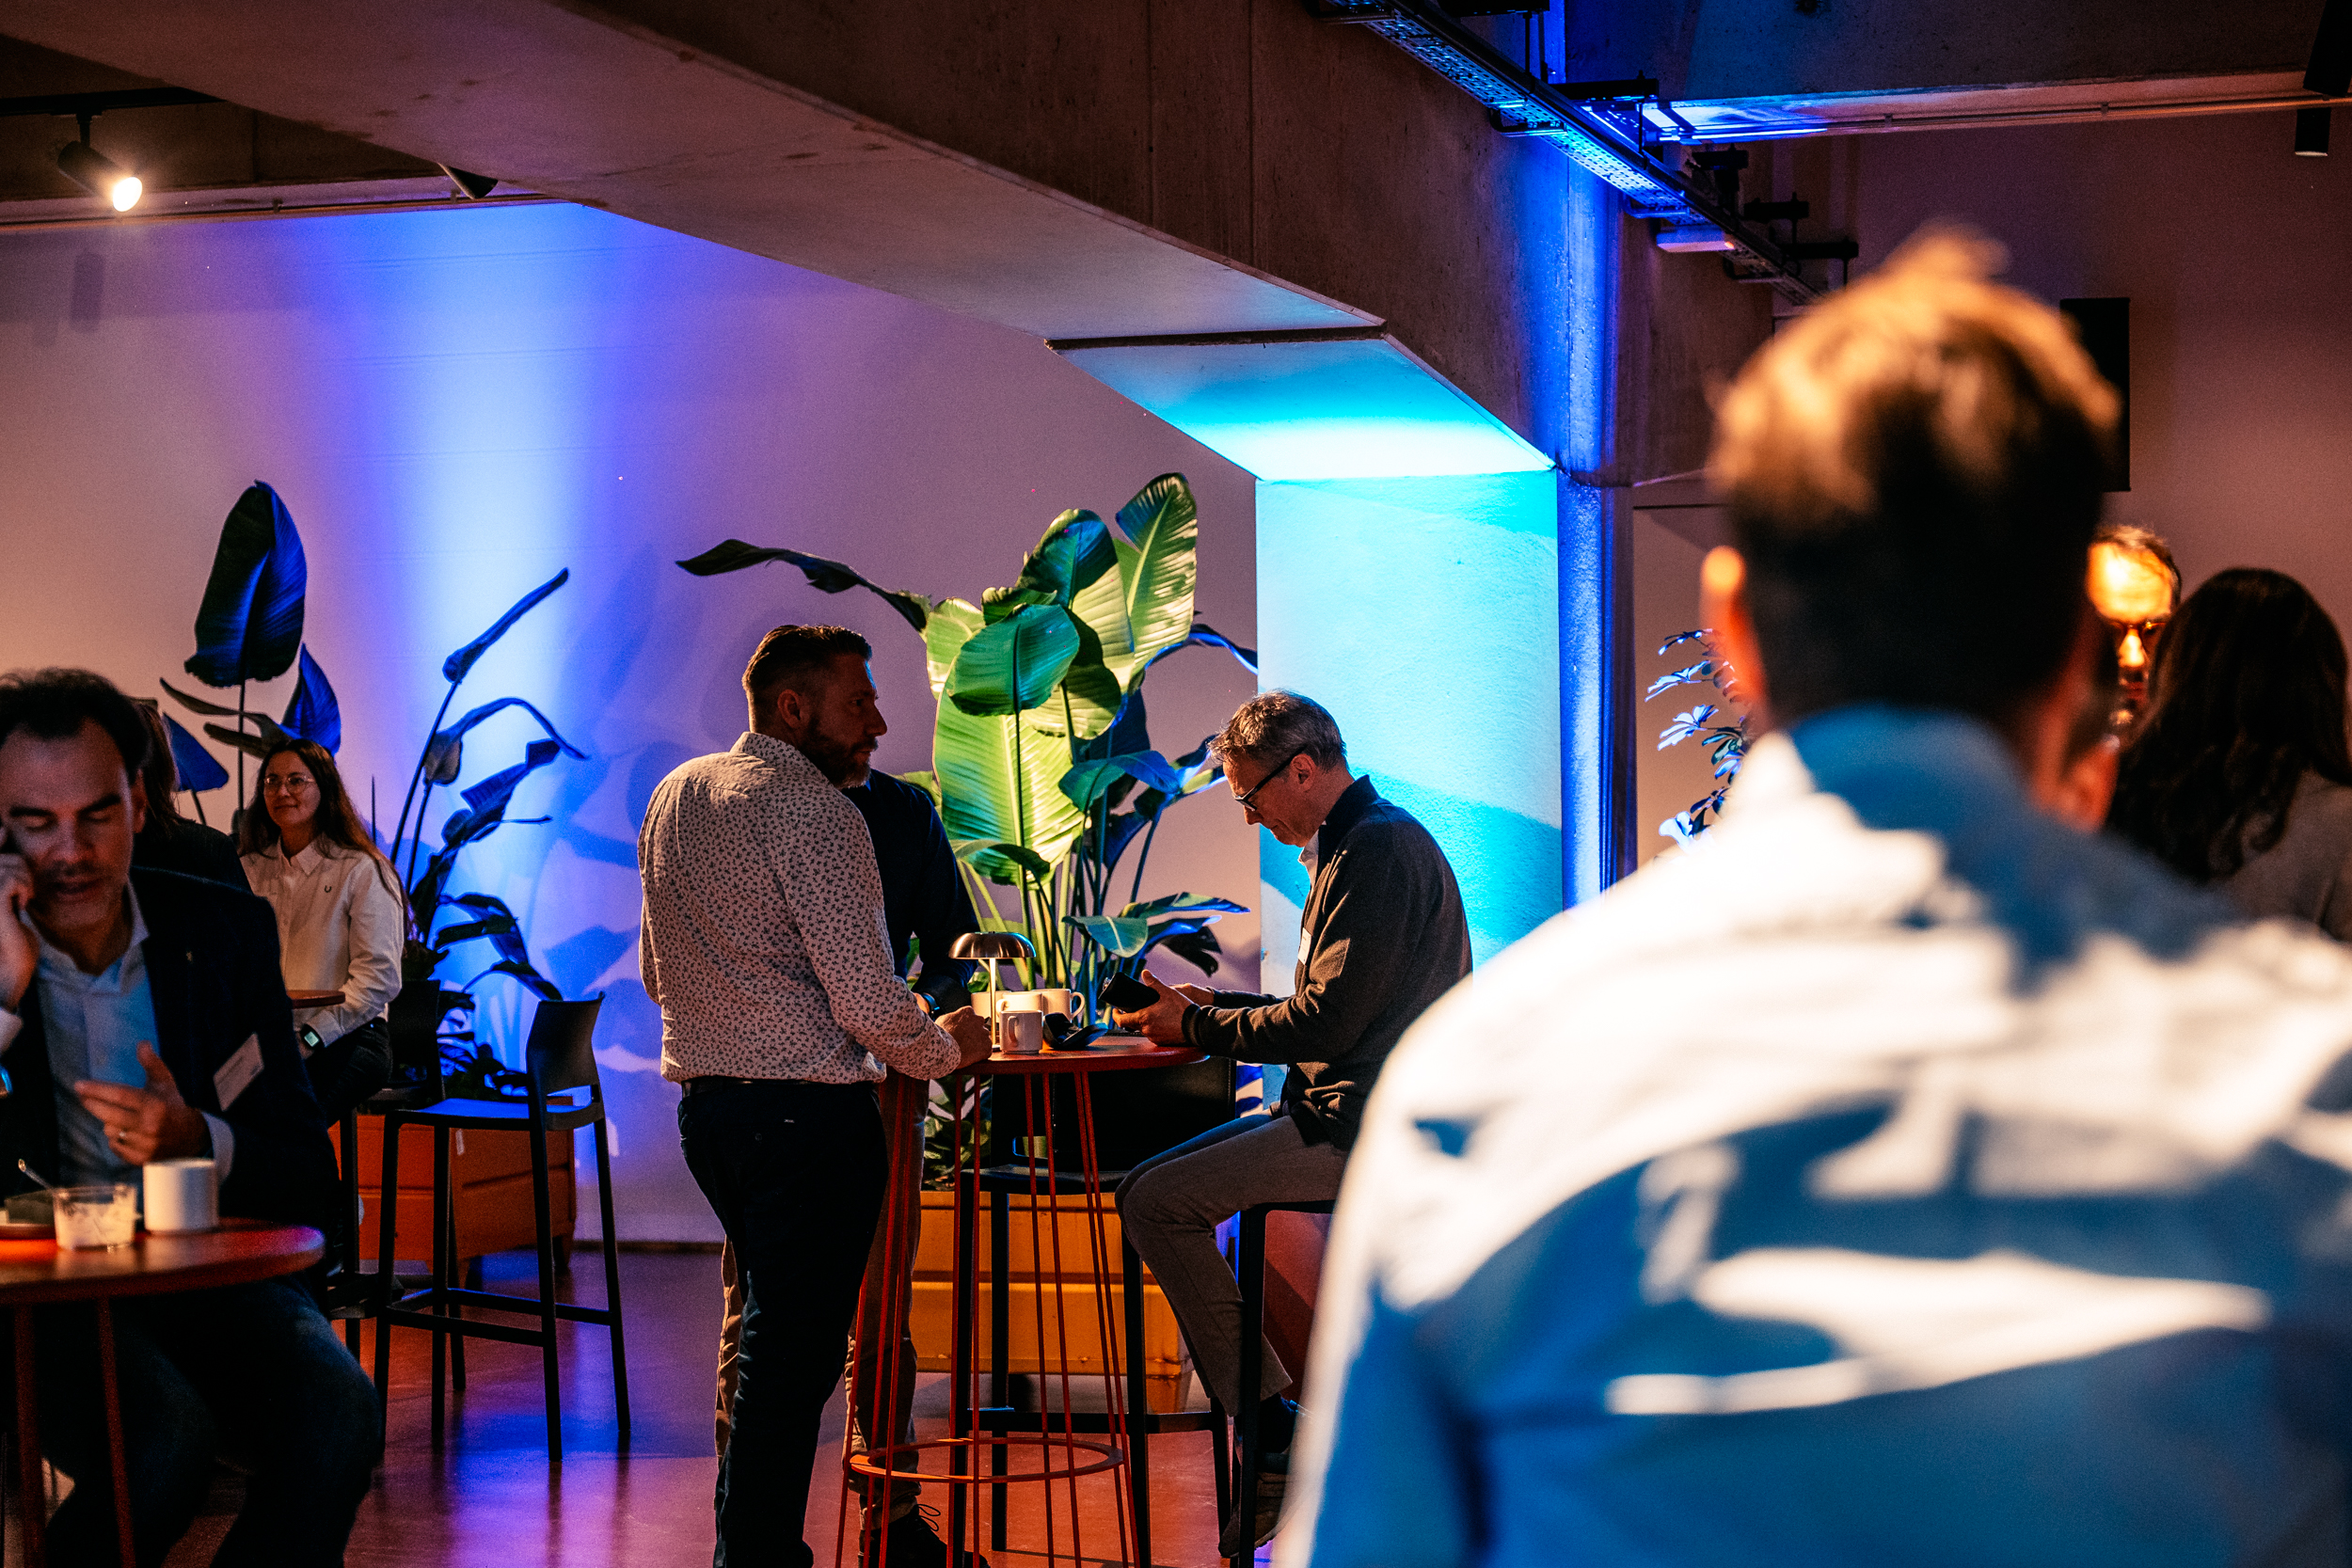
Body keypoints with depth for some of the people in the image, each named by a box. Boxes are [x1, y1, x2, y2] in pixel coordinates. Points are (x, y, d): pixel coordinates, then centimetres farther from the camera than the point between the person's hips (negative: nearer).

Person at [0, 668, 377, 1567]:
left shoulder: (225, 933, 5)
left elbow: (310, 1178, 5)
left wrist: (200, 1144, -17)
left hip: (209, 1275, 3)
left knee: (335, 1415, -28)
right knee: (166, 1440, -34)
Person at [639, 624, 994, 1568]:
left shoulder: (676, 794, 13)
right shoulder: (814, 813, -14)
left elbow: (656, 972, 21)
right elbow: (868, 1002, -18)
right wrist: (945, 1048, 0)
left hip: (700, 1098, 9)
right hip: (806, 1109, -9)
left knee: (767, 1324, 19)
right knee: (793, 1354, -3)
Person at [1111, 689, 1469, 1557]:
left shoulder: (1377, 851, -15)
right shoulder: (1360, 843, 19)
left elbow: (1329, 1021, -21)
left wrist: (1197, 1027, -10)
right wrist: (1221, 1006, 13)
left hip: (1365, 1128, -11)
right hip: (1346, 1111, 11)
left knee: (1158, 1201, -17)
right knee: (1150, 1186, 12)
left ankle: (1272, 1429, -11)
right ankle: (1272, 1437, 8)